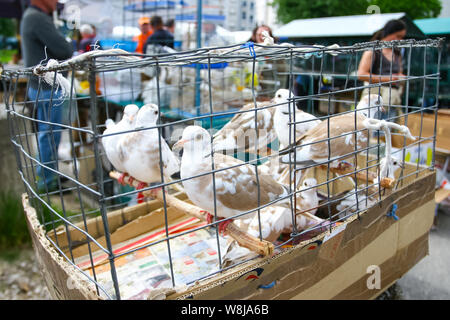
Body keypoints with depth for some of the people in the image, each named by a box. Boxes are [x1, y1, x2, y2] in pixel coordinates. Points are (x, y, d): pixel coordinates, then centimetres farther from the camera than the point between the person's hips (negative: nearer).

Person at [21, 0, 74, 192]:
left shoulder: (30, 16, 16)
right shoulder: (38, 18, -17)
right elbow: (65, 50, -21)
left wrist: (63, 47, 1)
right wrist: (69, 46, 0)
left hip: (40, 86, 11)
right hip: (47, 88, -11)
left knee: (47, 133, 18)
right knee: (49, 134, -3)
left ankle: (47, 175, 30)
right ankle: (46, 181, 6)